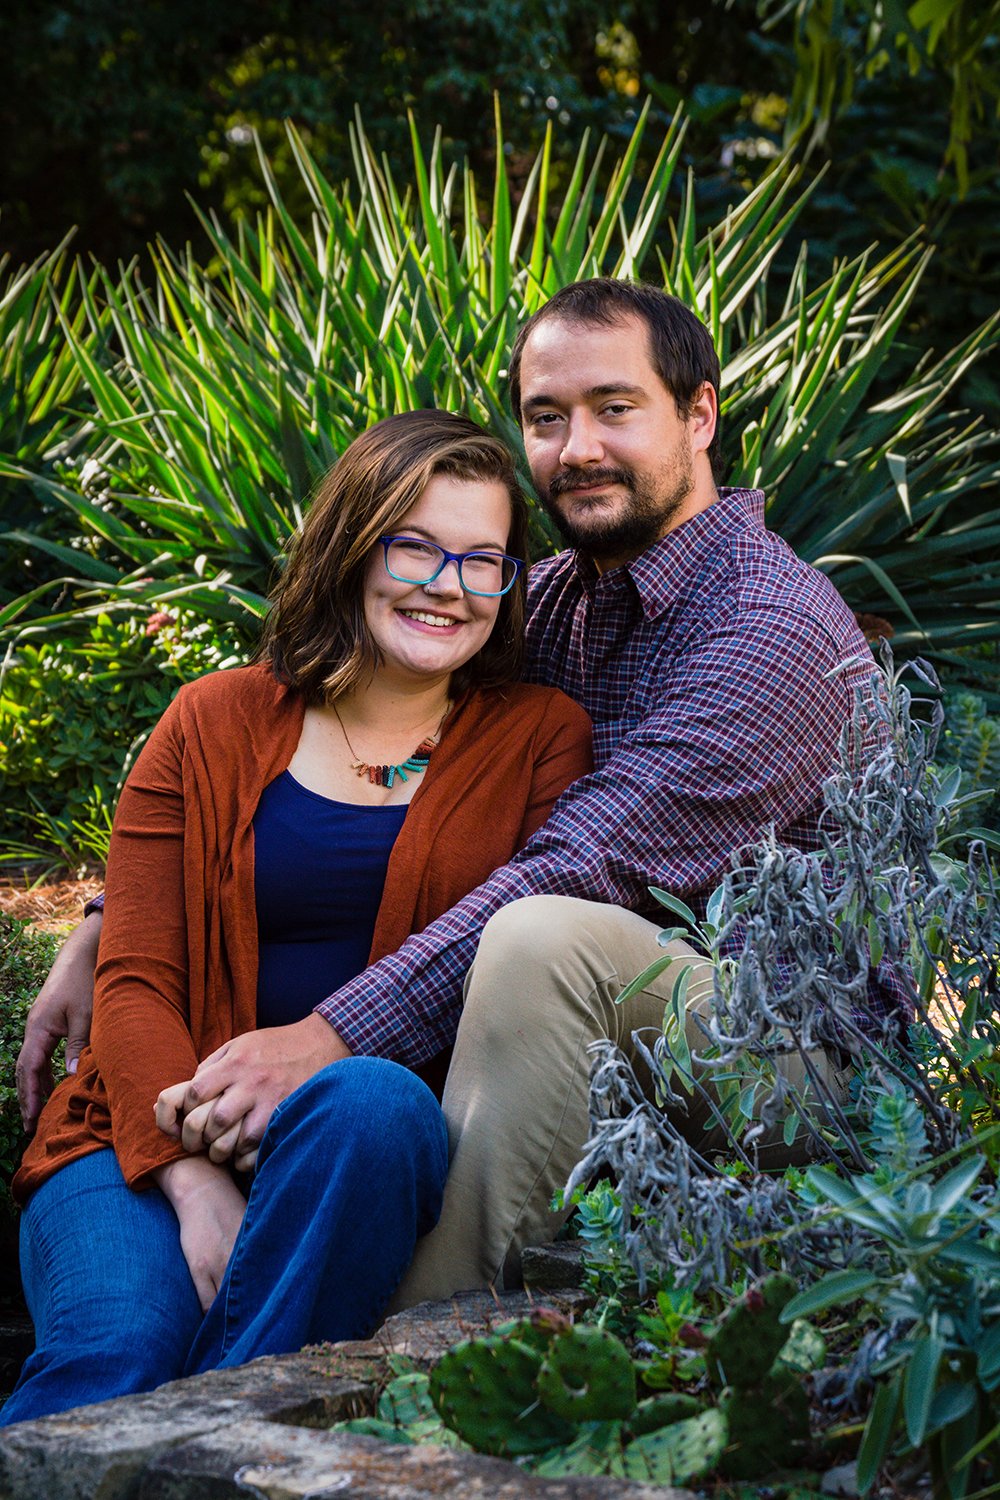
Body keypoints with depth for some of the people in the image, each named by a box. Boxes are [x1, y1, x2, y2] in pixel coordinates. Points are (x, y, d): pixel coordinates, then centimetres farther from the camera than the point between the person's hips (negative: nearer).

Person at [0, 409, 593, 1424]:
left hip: (373, 1147, 1)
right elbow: (135, 983, 3)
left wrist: (316, 1058, -20)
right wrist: (196, 1185, -15)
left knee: (371, 1103, -36)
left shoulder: (540, 740, 10)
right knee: (112, 1358, -32)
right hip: (157, 1139, 0)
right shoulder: (215, 723, 10)